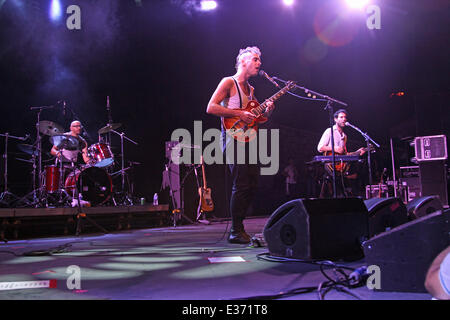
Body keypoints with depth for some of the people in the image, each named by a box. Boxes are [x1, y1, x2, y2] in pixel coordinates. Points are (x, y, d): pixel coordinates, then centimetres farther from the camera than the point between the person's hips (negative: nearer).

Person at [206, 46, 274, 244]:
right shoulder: (228, 82, -3)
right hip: (233, 138, -8)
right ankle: (236, 232, -4)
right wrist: (240, 114, -18)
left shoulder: (250, 89, 21)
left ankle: (239, 227, 16)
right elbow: (211, 108, -14)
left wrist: (266, 112, 5)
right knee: (241, 185, -13)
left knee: (253, 185, 6)